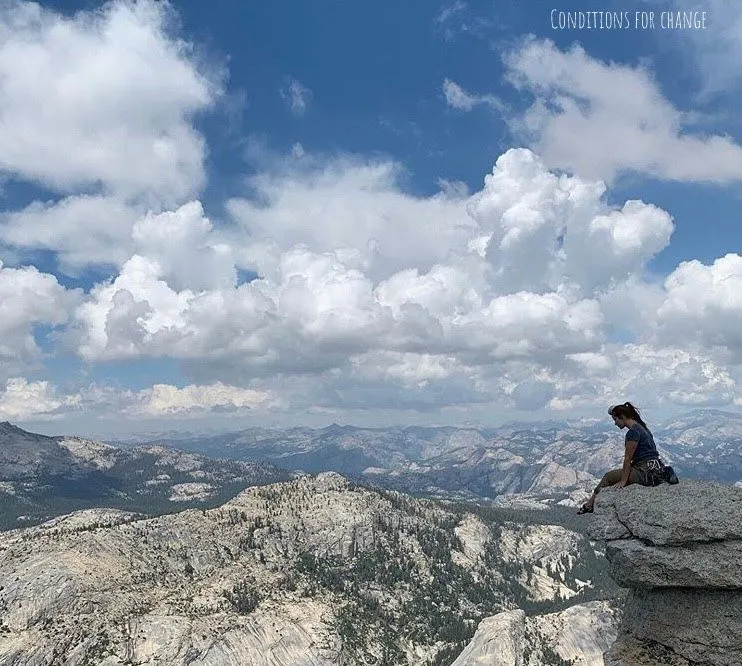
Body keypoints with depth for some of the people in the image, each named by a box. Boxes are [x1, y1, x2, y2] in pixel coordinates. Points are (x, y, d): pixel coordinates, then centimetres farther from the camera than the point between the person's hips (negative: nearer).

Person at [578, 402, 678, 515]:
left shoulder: (633, 432, -15)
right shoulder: (641, 427, 15)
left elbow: (628, 459, -13)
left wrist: (623, 481, -7)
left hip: (646, 473, -10)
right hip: (655, 469, 10)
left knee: (608, 476, -1)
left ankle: (590, 504, 8)